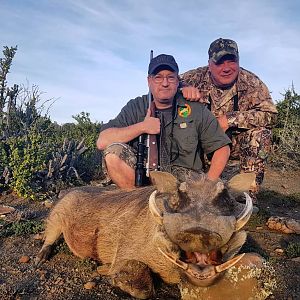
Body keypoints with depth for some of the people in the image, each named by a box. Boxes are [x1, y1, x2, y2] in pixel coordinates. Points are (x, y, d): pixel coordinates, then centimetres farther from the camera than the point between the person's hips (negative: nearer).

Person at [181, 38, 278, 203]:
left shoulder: (252, 83, -10)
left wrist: (230, 120, -28)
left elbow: (270, 114, -19)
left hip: (236, 147, 0)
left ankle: (249, 192, -17)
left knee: (260, 133, -26)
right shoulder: (195, 78, -10)